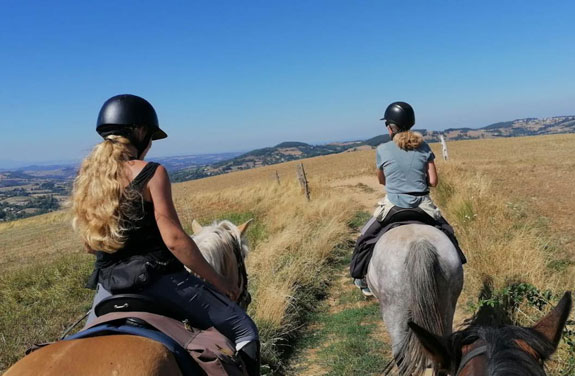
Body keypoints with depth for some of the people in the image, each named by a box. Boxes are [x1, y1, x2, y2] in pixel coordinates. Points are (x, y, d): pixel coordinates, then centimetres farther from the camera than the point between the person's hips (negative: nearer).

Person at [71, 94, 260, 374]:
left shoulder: (86, 177, 7)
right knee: (244, 330, 6)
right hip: (159, 281, -6)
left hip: (108, 288, 7)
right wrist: (218, 281, -9)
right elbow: (174, 239, -18)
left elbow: (90, 244, 12)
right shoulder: (151, 172, -13)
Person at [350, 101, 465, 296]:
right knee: (445, 233, 30)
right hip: (423, 205, 2)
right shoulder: (424, 147, 0)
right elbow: (433, 181, -2)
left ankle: (363, 279, 26)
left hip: (394, 205, -2)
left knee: (366, 237, 19)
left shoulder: (383, 150, -6)